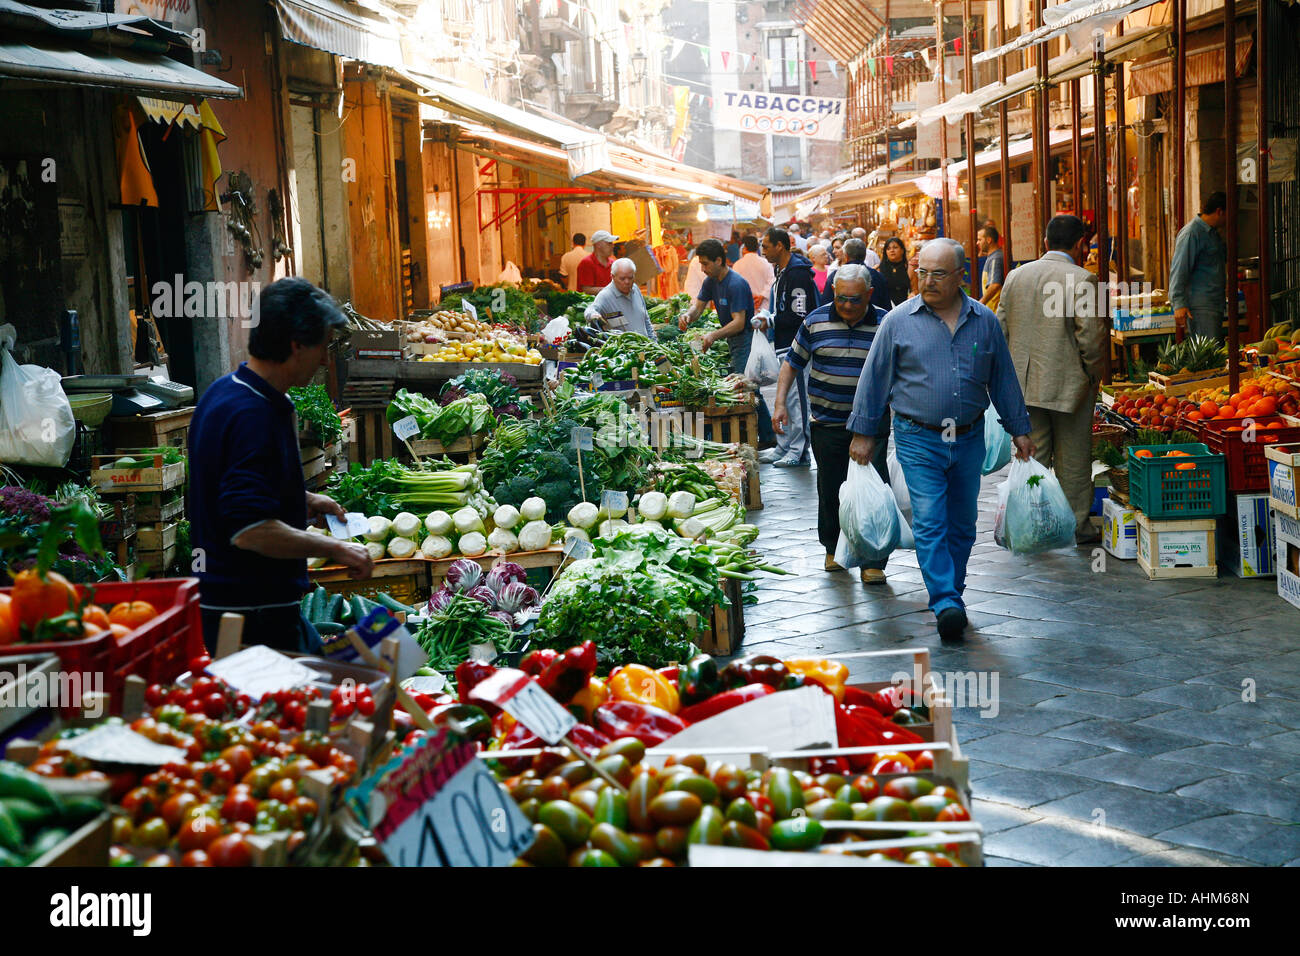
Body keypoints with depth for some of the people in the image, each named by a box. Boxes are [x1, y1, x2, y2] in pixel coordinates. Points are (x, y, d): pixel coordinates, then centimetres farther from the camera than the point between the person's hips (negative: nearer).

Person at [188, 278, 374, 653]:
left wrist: (302, 500, 21)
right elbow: (250, 530, -29)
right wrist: (335, 548, -20)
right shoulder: (254, 416, -23)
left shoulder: (224, 392, 10)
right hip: (254, 615, -10)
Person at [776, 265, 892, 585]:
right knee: (830, 489, 12)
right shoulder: (816, 321, 0)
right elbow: (792, 363, 9)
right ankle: (834, 548, 32)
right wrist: (780, 404, 0)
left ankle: (872, 562, 0)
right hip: (827, 424, 1)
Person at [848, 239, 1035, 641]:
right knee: (930, 523, -12)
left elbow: (1003, 379, 12)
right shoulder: (898, 321, -3)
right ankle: (946, 603, -14)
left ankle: (952, 590, 26)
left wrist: (1019, 429, 13)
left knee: (962, 524, 11)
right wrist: (863, 433, 2)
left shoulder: (985, 321, 4)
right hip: (918, 441, -3)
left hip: (969, 439, 3)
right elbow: (874, 379, 2)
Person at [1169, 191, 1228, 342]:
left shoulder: (1213, 233, 19)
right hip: (1200, 306, -10)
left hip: (1216, 304, 10)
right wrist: (1179, 304, -25)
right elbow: (1179, 270, -18)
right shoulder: (1191, 233, -12)